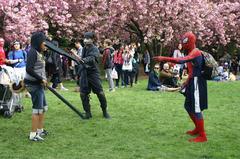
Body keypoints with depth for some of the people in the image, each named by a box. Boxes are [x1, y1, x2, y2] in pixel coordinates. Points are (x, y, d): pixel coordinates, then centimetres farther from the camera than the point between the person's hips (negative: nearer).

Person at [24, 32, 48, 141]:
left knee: (43, 108, 18)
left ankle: (40, 130, 30)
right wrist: (41, 79, -18)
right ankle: (33, 134, 1)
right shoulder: (33, 52, -15)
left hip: (38, 84, 10)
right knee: (37, 109, -5)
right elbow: (29, 69, -23)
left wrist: (44, 79, 1)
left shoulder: (38, 52, 13)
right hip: (34, 84, -10)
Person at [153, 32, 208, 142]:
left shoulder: (195, 52, -18)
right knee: (188, 106, 17)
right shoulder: (191, 53, 15)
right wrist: (186, 82, 21)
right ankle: (198, 129, 31)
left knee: (196, 108, -7)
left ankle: (202, 136, 0)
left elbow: (181, 60, -35)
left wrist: (164, 59, -40)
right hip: (192, 83, 10)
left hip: (197, 83, -10)